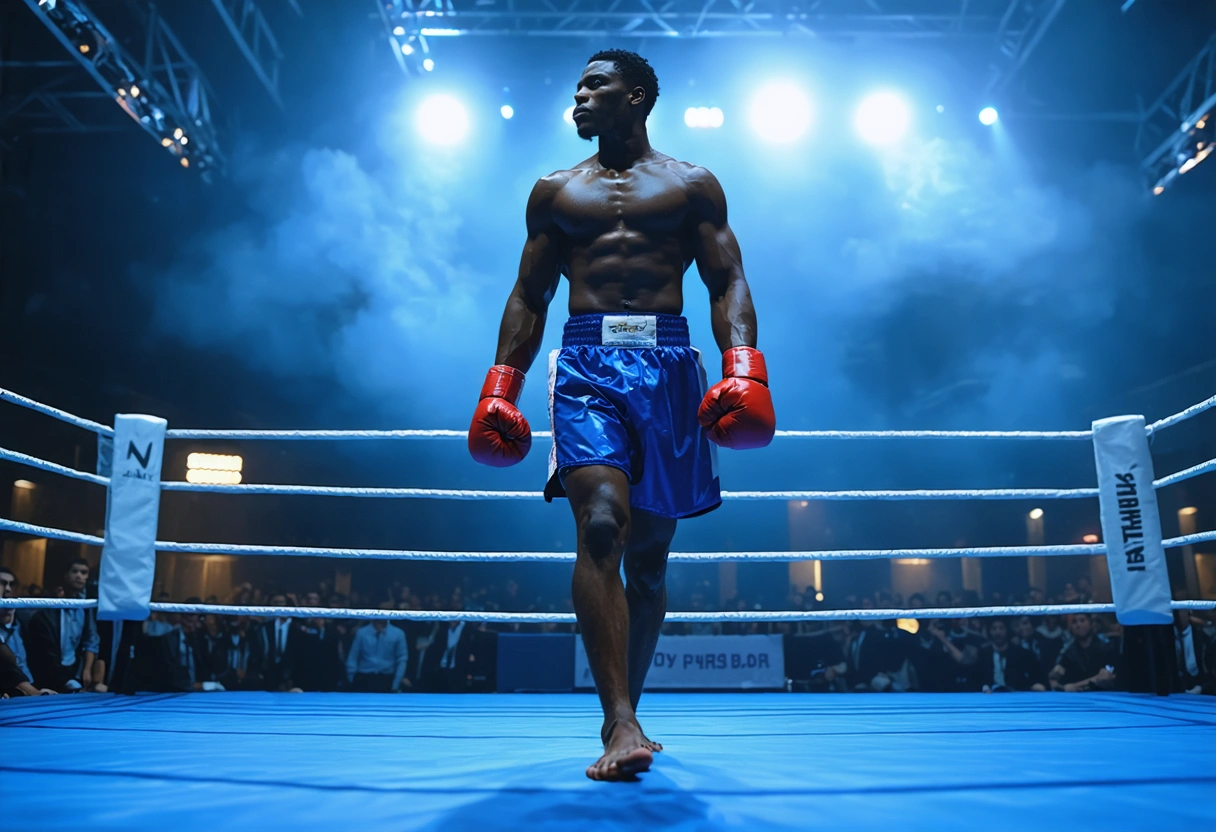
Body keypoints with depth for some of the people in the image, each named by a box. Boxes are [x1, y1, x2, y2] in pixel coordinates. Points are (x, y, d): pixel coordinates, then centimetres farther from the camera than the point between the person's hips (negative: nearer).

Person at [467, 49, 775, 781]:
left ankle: (624, 710, 23)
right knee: (602, 524, -22)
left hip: (668, 363, 0)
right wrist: (502, 387, 7)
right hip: (586, 362, 0)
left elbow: (728, 282, 6)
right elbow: (530, 297, 18)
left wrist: (743, 367, -11)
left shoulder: (693, 185, 14)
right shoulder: (554, 192, 19)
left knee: (649, 555, 6)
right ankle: (623, 727, -23)